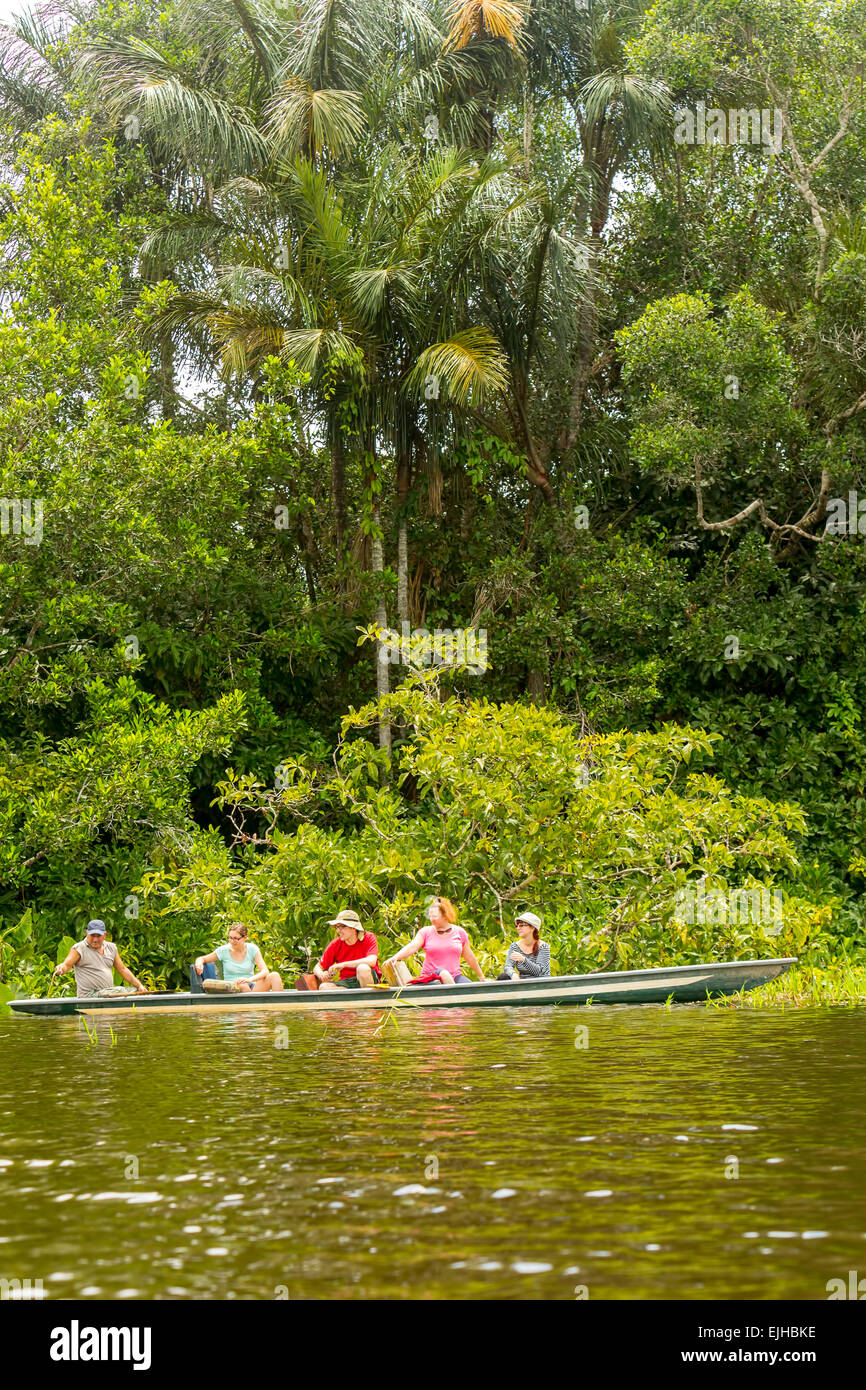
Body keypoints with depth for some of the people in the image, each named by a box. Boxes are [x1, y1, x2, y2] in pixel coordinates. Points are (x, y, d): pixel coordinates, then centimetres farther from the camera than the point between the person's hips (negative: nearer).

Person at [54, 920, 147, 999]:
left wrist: (139, 985, 11)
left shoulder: (111, 948, 16)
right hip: (89, 996, -6)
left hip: (110, 992, 6)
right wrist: (60, 969, -35)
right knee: (121, 991, -30)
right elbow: (66, 965, -10)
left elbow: (122, 970, 20)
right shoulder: (79, 949, -2)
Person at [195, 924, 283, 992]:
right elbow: (201, 959, 12)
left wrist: (250, 979, -30)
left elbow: (265, 971, -9)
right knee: (242, 986, -39)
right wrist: (199, 963, -14)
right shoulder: (224, 951, 1)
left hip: (252, 988, 1)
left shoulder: (252, 950, 1)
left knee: (274, 975, -25)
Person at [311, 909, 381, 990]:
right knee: (324, 987, -26)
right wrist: (321, 974, -20)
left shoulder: (369, 938, -7)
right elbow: (317, 967, 6)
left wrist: (343, 964, -27)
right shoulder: (335, 945, 2)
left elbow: (371, 961, -26)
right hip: (346, 982, 3)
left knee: (363, 968, -36)